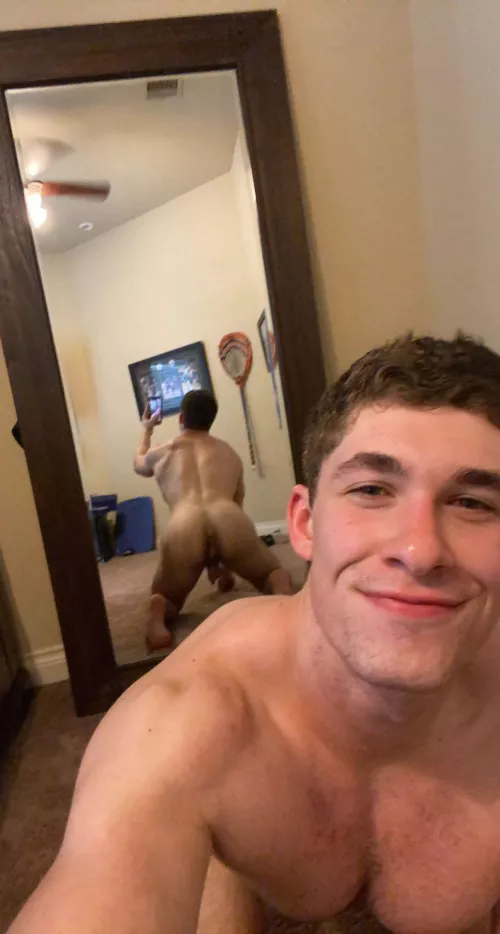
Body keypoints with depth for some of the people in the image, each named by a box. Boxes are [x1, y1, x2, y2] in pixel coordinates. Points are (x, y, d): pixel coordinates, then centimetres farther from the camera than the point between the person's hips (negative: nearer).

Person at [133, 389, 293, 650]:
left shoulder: (161, 453, 33)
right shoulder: (229, 452, 35)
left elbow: (139, 465, 59)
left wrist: (147, 430, 78)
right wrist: (222, 565, 52)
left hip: (183, 526, 0)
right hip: (230, 520, 1)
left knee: (166, 599, 25)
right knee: (274, 574, 27)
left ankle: (158, 616, -13)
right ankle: (285, 599, -10)